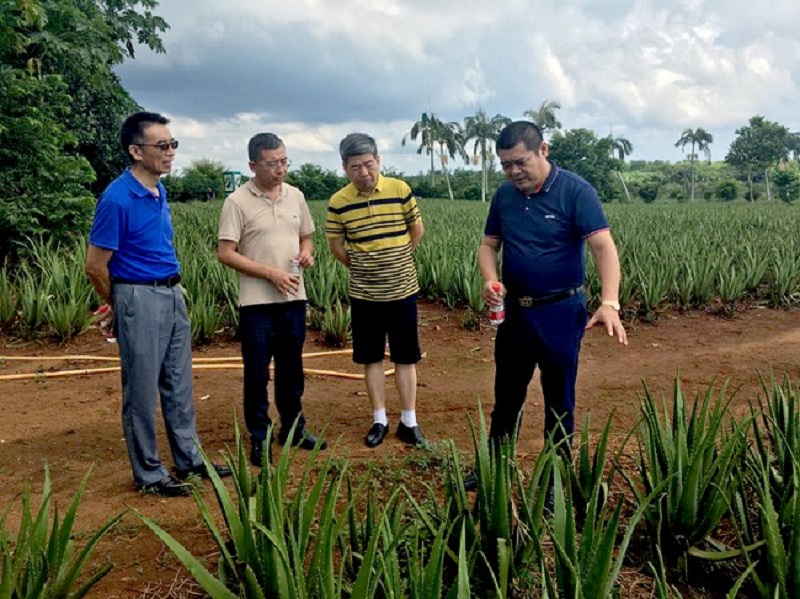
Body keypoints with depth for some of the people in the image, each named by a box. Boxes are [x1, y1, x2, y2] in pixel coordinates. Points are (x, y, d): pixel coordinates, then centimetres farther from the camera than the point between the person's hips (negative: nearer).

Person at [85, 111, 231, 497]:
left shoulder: (159, 192, 8)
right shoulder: (117, 199, -17)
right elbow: (95, 266, -12)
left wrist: (173, 289, 15)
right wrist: (121, 306, 1)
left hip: (173, 295, 8)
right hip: (140, 300, -8)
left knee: (179, 385, 15)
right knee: (142, 391, 4)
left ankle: (189, 459, 28)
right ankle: (148, 473, 18)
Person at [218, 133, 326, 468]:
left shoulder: (295, 196, 7)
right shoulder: (238, 202, -9)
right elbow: (225, 253, -12)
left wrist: (307, 253, -6)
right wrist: (270, 273, -18)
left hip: (294, 298, 5)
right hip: (257, 302, -5)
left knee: (291, 368, 16)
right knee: (257, 373, 4)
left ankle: (293, 428, 30)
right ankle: (259, 439, 16)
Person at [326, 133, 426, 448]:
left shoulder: (400, 190, -7)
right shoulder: (338, 202, -7)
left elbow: (417, 230, 5)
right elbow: (336, 245, 5)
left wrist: (396, 262, 9)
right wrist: (361, 268, 5)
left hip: (402, 289, 0)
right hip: (363, 294, 1)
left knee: (405, 358, 7)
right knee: (371, 358, 9)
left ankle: (408, 421, 18)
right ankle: (380, 420, 22)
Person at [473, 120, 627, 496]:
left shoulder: (575, 191, -14)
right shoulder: (504, 196, 3)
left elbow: (603, 246, -22)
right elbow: (489, 245, 10)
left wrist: (609, 303, -37)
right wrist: (490, 279, -13)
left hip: (560, 313, -5)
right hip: (514, 311, 5)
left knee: (559, 403, 9)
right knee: (506, 397, 18)